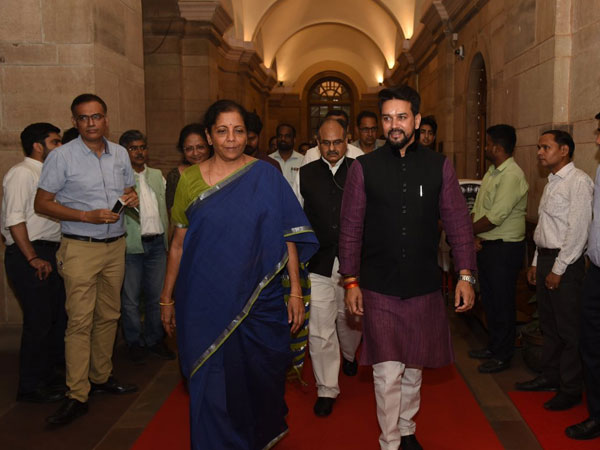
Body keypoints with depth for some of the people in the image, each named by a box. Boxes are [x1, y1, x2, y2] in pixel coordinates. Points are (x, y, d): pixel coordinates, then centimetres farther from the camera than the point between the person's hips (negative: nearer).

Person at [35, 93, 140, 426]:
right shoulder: (61, 157, -5)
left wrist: (131, 198, -5)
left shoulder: (120, 154, 10)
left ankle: (101, 376, 25)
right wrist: (87, 216, -17)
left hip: (116, 245, 5)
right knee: (80, 321, -7)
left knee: (109, 315, 11)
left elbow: (129, 191, 21)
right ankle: (77, 396, -1)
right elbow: (41, 203, -6)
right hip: (80, 248, -5)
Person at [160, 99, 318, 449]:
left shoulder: (266, 176, -2)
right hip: (207, 302, 1)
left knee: (262, 377, 12)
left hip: (258, 299, 0)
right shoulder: (191, 180, 2)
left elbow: (288, 236, -3)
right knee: (213, 385, 7)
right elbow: (179, 244, 6)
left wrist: (296, 292, -7)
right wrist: (167, 298, 7)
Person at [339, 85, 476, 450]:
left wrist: (466, 275, -2)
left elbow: (459, 223, 3)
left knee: (413, 369, 16)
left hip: (424, 287, 2)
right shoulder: (364, 167, -1)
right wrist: (351, 281, -1)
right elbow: (351, 228, 0)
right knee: (387, 372, 1)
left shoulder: (439, 166, 2)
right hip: (379, 287, -1)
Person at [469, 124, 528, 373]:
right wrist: (473, 236, -4)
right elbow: (477, 209, 11)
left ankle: (503, 356, 15)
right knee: (489, 299, 18)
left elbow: (495, 217, -23)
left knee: (502, 303, 2)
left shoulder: (512, 176, -18)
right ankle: (494, 346, 33)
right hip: (485, 245, 9)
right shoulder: (491, 173, 12)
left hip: (505, 248, -9)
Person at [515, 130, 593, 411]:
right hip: (545, 257, 9)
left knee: (569, 329, 1)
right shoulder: (552, 182, 15)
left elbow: (578, 230, -18)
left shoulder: (579, 181, -13)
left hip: (566, 263, -9)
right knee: (548, 324, 18)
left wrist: (558, 270, -17)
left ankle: (571, 389, 12)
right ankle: (550, 376, 31)